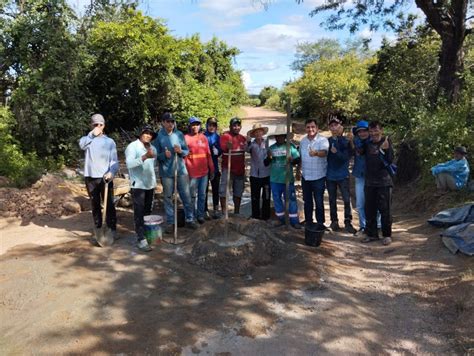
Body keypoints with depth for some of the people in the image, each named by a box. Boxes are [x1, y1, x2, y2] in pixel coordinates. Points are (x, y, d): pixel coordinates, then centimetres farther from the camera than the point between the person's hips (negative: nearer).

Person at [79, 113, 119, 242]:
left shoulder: (109, 141, 5)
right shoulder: (87, 139, 8)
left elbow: (114, 160, -3)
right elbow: (81, 144, -16)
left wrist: (112, 172, -19)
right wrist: (93, 134, -16)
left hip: (105, 177, -2)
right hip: (90, 177, 2)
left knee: (109, 204, 0)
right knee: (95, 205, 10)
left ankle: (112, 229, 8)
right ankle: (98, 229, 20)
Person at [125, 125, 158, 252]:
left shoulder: (152, 148, 11)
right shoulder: (132, 146, -9)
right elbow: (129, 163, -24)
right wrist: (145, 157, -34)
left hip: (150, 184, 7)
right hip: (138, 184, -7)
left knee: (148, 211, 13)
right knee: (139, 212, -7)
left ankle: (147, 233, 25)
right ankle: (141, 239, -8)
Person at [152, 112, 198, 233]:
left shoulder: (179, 134, 3)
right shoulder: (158, 136, -4)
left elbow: (187, 151, 7)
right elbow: (155, 155, -3)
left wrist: (181, 151, -14)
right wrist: (164, 155, -22)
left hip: (181, 170, 2)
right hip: (166, 172, -2)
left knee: (186, 196, 6)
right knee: (168, 197, 6)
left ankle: (190, 219, 18)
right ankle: (170, 222, 17)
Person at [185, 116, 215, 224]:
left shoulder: (203, 137, 10)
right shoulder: (186, 138, -3)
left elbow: (208, 155, 12)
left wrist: (211, 169, 11)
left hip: (204, 172, 4)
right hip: (192, 173, -4)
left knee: (202, 195, 10)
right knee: (192, 196, 4)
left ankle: (200, 214, 22)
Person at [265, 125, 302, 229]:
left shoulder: (290, 146, -4)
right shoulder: (271, 148, 5)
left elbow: (298, 159, -4)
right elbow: (266, 163, 6)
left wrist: (292, 160, -26)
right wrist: (269, 157, -16)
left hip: (288, 179, -3)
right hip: (274, 180, 4)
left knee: (291, 199, 2)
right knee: (277, 199, 12)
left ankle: (294, 221, 10)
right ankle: (281, 218, 26)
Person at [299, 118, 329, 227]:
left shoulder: (322, 140, -13)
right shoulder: (303, 140, 6)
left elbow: (324, 152, -33)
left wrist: (316, 153, -54)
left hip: (318, 177, -5)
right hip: (305, 176, 5)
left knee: (319, 202, 3)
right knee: (307, 201, 16)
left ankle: (320, 223, 17)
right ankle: (308, 222, 30)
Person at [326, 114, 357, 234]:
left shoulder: (346, 141, -4)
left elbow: (347, 156, -15)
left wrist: (336, 152, -26)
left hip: (343, 175, -2)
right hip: (330, 175, 2)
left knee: (347, 200, -3)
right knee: (332, 200, 10)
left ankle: (348, 222, 7)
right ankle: (334, 221, 22)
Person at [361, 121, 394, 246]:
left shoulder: (386, 142, -6)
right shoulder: (367, 143, 6)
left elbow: (390, 160, -12)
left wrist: (386, 149, -28)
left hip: (384, 181, -4)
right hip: (370, 182, 4)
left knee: (385, 209, 2)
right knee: (369, 209, 10)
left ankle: (387, 235, 15)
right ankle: (372, 234, 23)